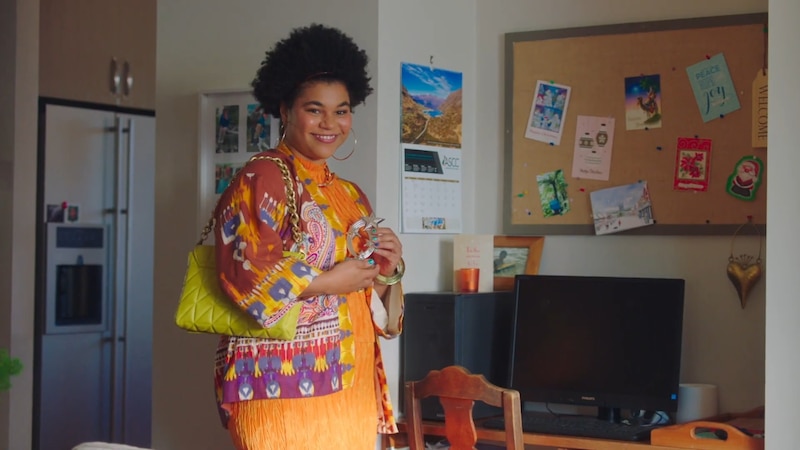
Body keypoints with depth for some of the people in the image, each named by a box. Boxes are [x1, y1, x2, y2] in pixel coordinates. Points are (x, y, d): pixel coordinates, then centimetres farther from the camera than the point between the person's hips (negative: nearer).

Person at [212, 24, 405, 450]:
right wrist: (330, 281, -13)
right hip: (283, 384, -7)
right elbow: (243, 272, -17)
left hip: (351, 388, 7)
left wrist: (389, 269, 0)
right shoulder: (262, 178, -5)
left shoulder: (351, 195, 18)